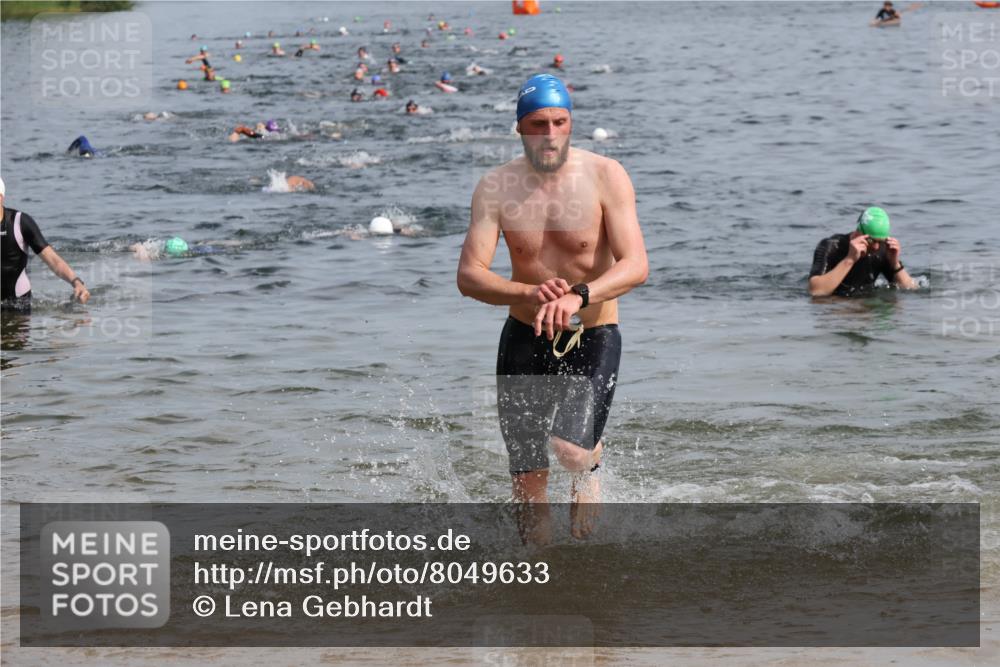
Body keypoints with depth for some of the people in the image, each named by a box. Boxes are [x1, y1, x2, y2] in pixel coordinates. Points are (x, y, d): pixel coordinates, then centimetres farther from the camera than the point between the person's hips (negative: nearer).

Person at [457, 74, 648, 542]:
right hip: (524, 338, 2)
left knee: (570, 450, -25)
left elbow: (635, 266, -20)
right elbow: (469, 276, -13)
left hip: (593, 338, -2)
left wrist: (578, 297, -38)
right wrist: (529, 294, -32)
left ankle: (590, 462, 13)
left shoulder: (604, 176, -12)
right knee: (528, 481, 6)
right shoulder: (497, 187, -7)